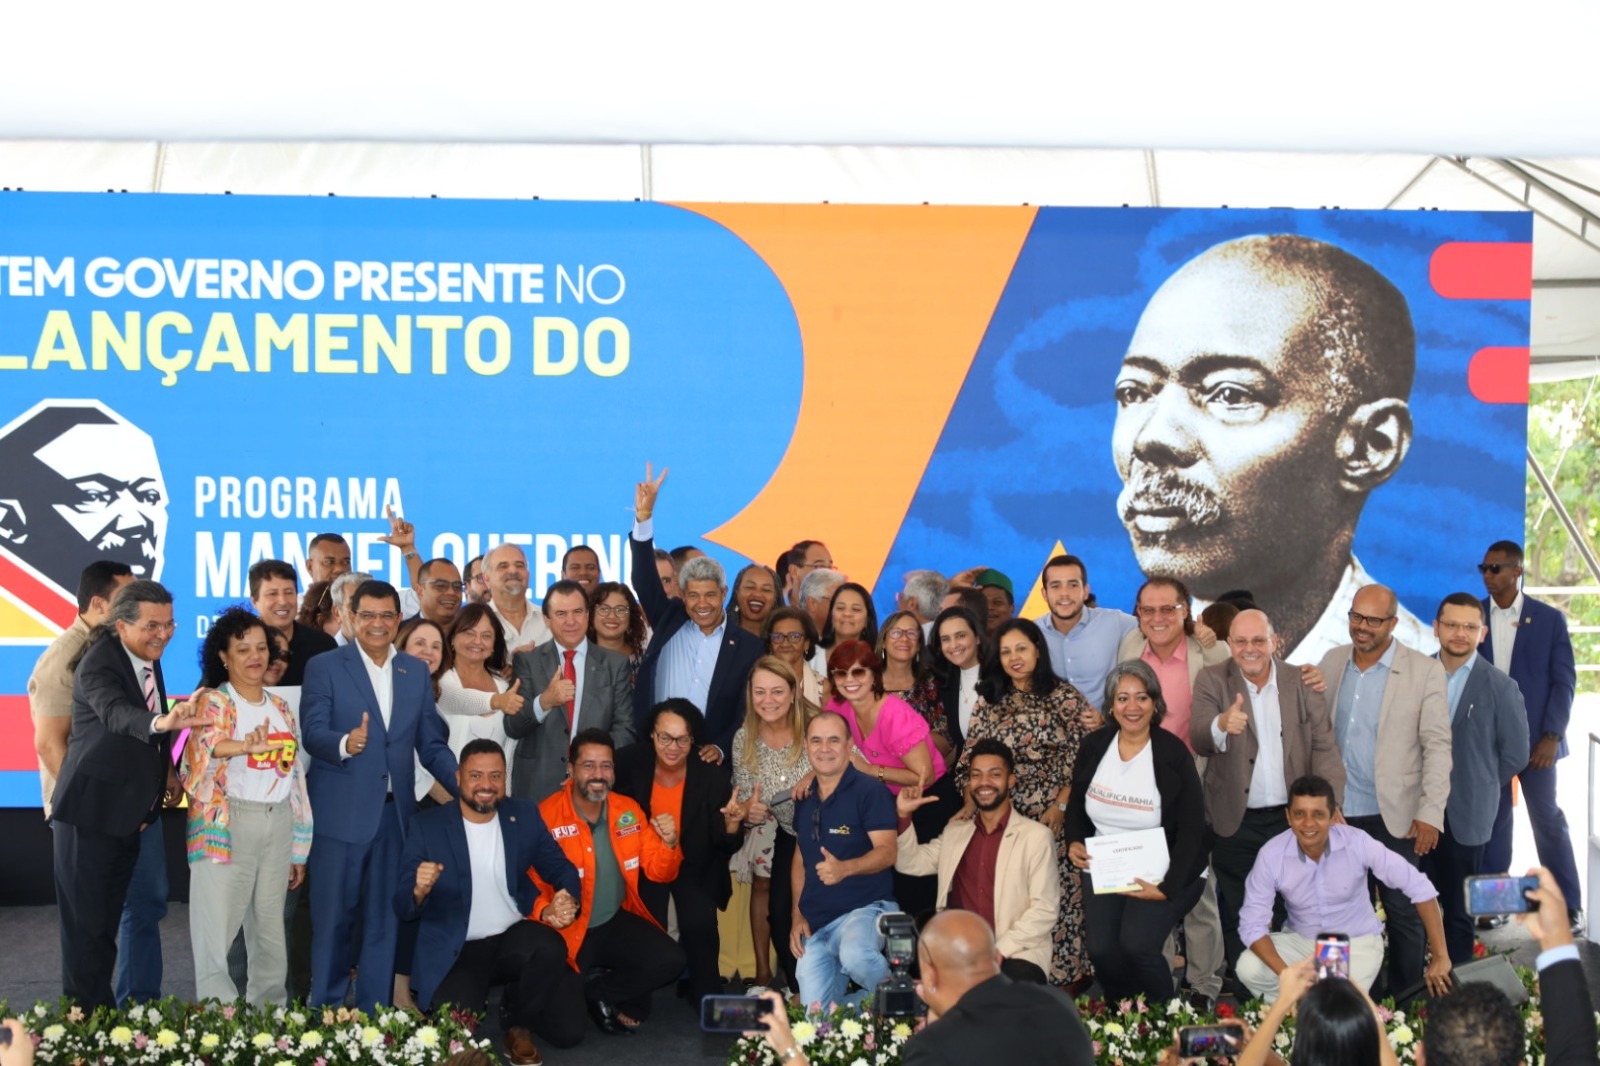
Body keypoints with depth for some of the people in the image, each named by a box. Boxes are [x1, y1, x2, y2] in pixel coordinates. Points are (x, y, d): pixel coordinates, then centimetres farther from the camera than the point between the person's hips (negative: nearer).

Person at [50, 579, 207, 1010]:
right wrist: (163, 722, -61)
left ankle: (104, 1011, 26)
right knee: (86, 923, -2)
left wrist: (167, 769, 4)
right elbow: (115, 713, -42)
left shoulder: (148, 658, 4)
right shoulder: (98, 665, -21)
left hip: (129, 813, 8)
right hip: (89, 813, -8)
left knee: (109, 920, 16)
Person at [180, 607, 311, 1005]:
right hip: (228, 823, -5)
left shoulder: (281, 708, 15)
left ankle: (270, 1010, 17)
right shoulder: (213, 703, -3)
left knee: (270, 924, 10)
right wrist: (243, 746, -49)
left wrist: (298, 850, 17)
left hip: (278, 822, 5)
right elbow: (204, 743, -26)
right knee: (218, 926, -9)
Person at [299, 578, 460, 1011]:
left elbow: (431, 743, 11)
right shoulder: (324, 667, 0)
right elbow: (312, 732, -11)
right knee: (333, 918, 4)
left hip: (396, 813, 4)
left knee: (384, 919, 10)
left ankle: (374, 1014, 19)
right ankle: (325, 1011, 16)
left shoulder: (417, 671, 12)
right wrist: (344, 744, -33)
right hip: (340, 813, -4)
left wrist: (465, 783, -6)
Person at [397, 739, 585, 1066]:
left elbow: (562, 869, 5)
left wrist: (566, 898, -19)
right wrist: (419, 890, -32)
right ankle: (471, 1003, 13)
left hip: (514, 938, 2)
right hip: (455, 952, -2)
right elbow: (403, 908, -6)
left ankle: (519, 1026, -2)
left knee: (551, 948, -32)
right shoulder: (427, 825, -5)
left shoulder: (525, 815, 3)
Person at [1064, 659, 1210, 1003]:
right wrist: (1074, 842, -3)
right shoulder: (1093, 747, 2)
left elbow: (1192, 828, -9)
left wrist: (1168, 888, -16)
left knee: (1137, 945, -24)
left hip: (1162, 875, -3)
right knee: (1100, 950, -15)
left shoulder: (1173, 754, -9)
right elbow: (1076, 805, 17)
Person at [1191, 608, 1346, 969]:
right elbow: (1198, 739, -17)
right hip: (1236, 824, -1)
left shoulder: (1302, 683, 1)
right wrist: (1221, 724, -41)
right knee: (1238, 921, 9)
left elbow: (1324, 746, -3)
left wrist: (1330, 806, -17)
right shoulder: (1212, 680, -3)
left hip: (1292, 818, 1)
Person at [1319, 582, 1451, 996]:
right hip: (1338, 811, 4)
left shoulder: (1425, 671, -7)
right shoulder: (1332, 662, 6)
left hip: (1394, 815, -3)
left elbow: (1437, 745, -8)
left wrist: (1431, 812, -14)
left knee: (1403, 913, 4)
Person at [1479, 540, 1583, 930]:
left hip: (1535, 739, -2)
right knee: (1493, 820, 6)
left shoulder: (1550, 619, -1)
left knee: (1548, 819, 4)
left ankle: (1568, 906, 14)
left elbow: (1564, 680, -3)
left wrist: (1552, 736, -11)